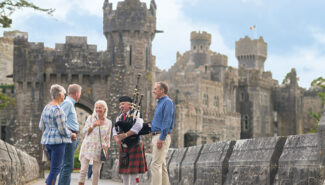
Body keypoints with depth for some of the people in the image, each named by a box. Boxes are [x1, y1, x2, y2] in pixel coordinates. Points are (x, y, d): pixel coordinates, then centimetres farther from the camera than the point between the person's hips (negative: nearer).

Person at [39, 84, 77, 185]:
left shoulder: (46, 107, 10)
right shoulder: (58, 110, -17)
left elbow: (41, 126, 15)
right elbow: (62, 129, -18)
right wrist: (71, 135, 0)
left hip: (48, 141, 9)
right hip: (58, 142, -9)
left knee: (56, 168, 18)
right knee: (55, 170, -4)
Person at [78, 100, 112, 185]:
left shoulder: (108, 122, 8)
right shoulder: (90, 118, 5)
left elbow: (108, 138, 13)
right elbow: (84, 131, 0)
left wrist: (107, 149, 4)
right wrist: (93, 125, -12)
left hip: (99, 149, 1)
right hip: (88, 147, -1)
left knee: (96, 171, 1)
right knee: (83, 170, -7)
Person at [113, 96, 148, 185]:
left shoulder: (135, 114, -6)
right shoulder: (119, 117, 14)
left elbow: (138, 127, -22)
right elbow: (115, 130, 8)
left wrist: (125, 134, -25)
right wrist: (117, 139, -12)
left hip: (134, 147, -6)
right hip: (123, 147, 6)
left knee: (133, 171, -6)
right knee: (124, 172, 9)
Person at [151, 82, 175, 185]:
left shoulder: (167, 102, -8)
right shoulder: (160, 103, 22)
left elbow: (167, 121, -18)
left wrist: (161, 138, -24)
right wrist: (153, 143, 20)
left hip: (162, 136, -10)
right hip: (156, 137, 10)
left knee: (156, 165, -14)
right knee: (161, 166, 9)